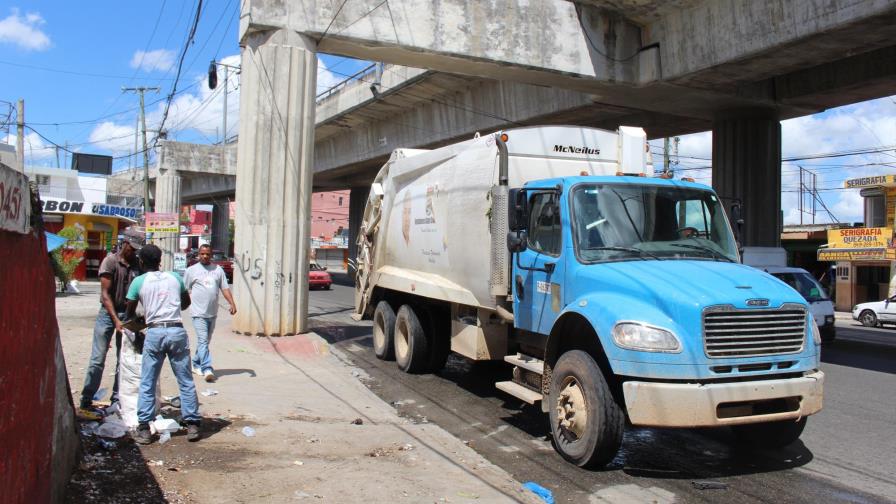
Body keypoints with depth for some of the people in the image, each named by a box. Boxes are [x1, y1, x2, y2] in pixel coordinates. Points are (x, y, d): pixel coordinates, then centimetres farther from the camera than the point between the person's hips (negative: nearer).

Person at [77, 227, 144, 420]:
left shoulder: (137, 264, 3)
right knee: (98, 359, -4)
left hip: (128, 314, 4)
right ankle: (85, 403, 2)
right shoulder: (110, 261, -8)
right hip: (108, 313, -4)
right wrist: (116, 320, -18)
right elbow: (105, 294, -11)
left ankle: (117, 400, 16)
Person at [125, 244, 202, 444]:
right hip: (177, 331, 2)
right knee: (186, 381, 7)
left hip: (154, 332, -1)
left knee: (147, 383, 8)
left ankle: (144, 429, 8)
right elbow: (186, 302, 23)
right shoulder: (175, 277, 9)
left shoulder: (138, 281, 3)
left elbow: (130, 312, 11)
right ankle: (192, 425, 8)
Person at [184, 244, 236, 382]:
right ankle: (207, 369, -15)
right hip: (199, 313, -4)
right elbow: (186, 290, 4)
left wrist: (232, 304, -5)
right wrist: (192, 304, -7)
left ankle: (196, 364, 32)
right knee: (203, 341, -12)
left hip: (213, 313, 5)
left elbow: (225, 288, 7)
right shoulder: (191, 270, 1)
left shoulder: (218, 269, 9)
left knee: (205, 341, 15)